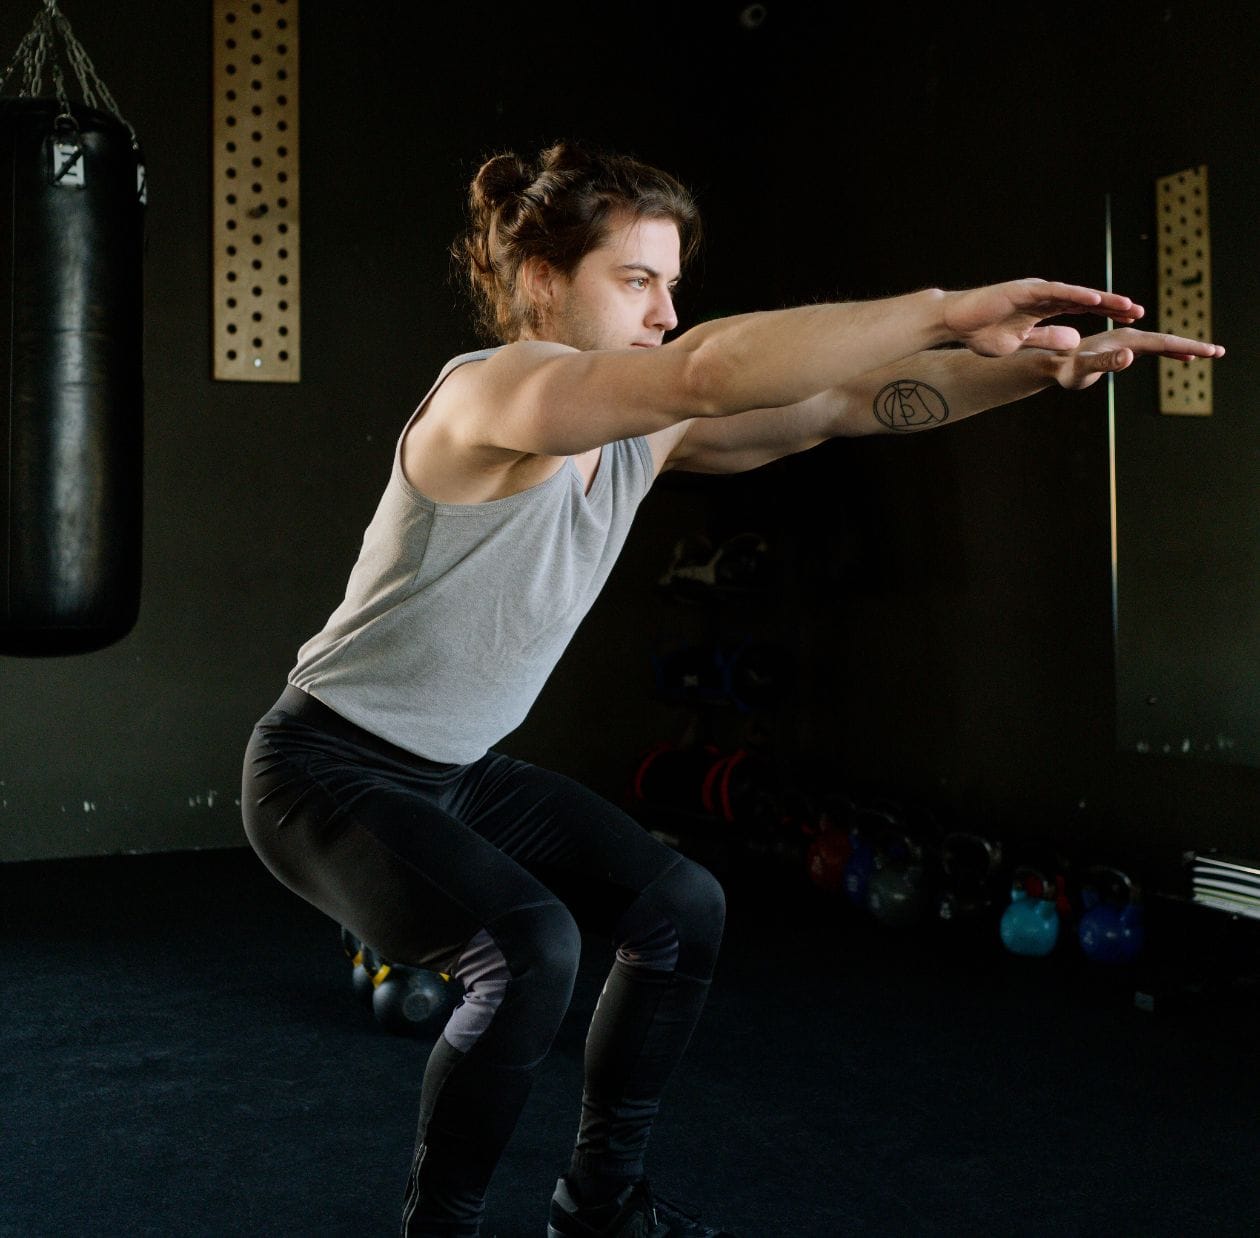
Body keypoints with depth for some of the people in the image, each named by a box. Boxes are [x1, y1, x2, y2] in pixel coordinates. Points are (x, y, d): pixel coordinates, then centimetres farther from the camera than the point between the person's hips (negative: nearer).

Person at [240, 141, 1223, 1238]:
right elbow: (707, 370, -43)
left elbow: (839, 406, -5)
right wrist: (946, 311, -40)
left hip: (456, 771, 9)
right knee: (529, 951, -29)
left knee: (682, 908, 6)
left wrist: (1040, 365, -16)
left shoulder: (643, 435, -1)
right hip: (329, 769, -9)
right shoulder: (492, 393, -25)